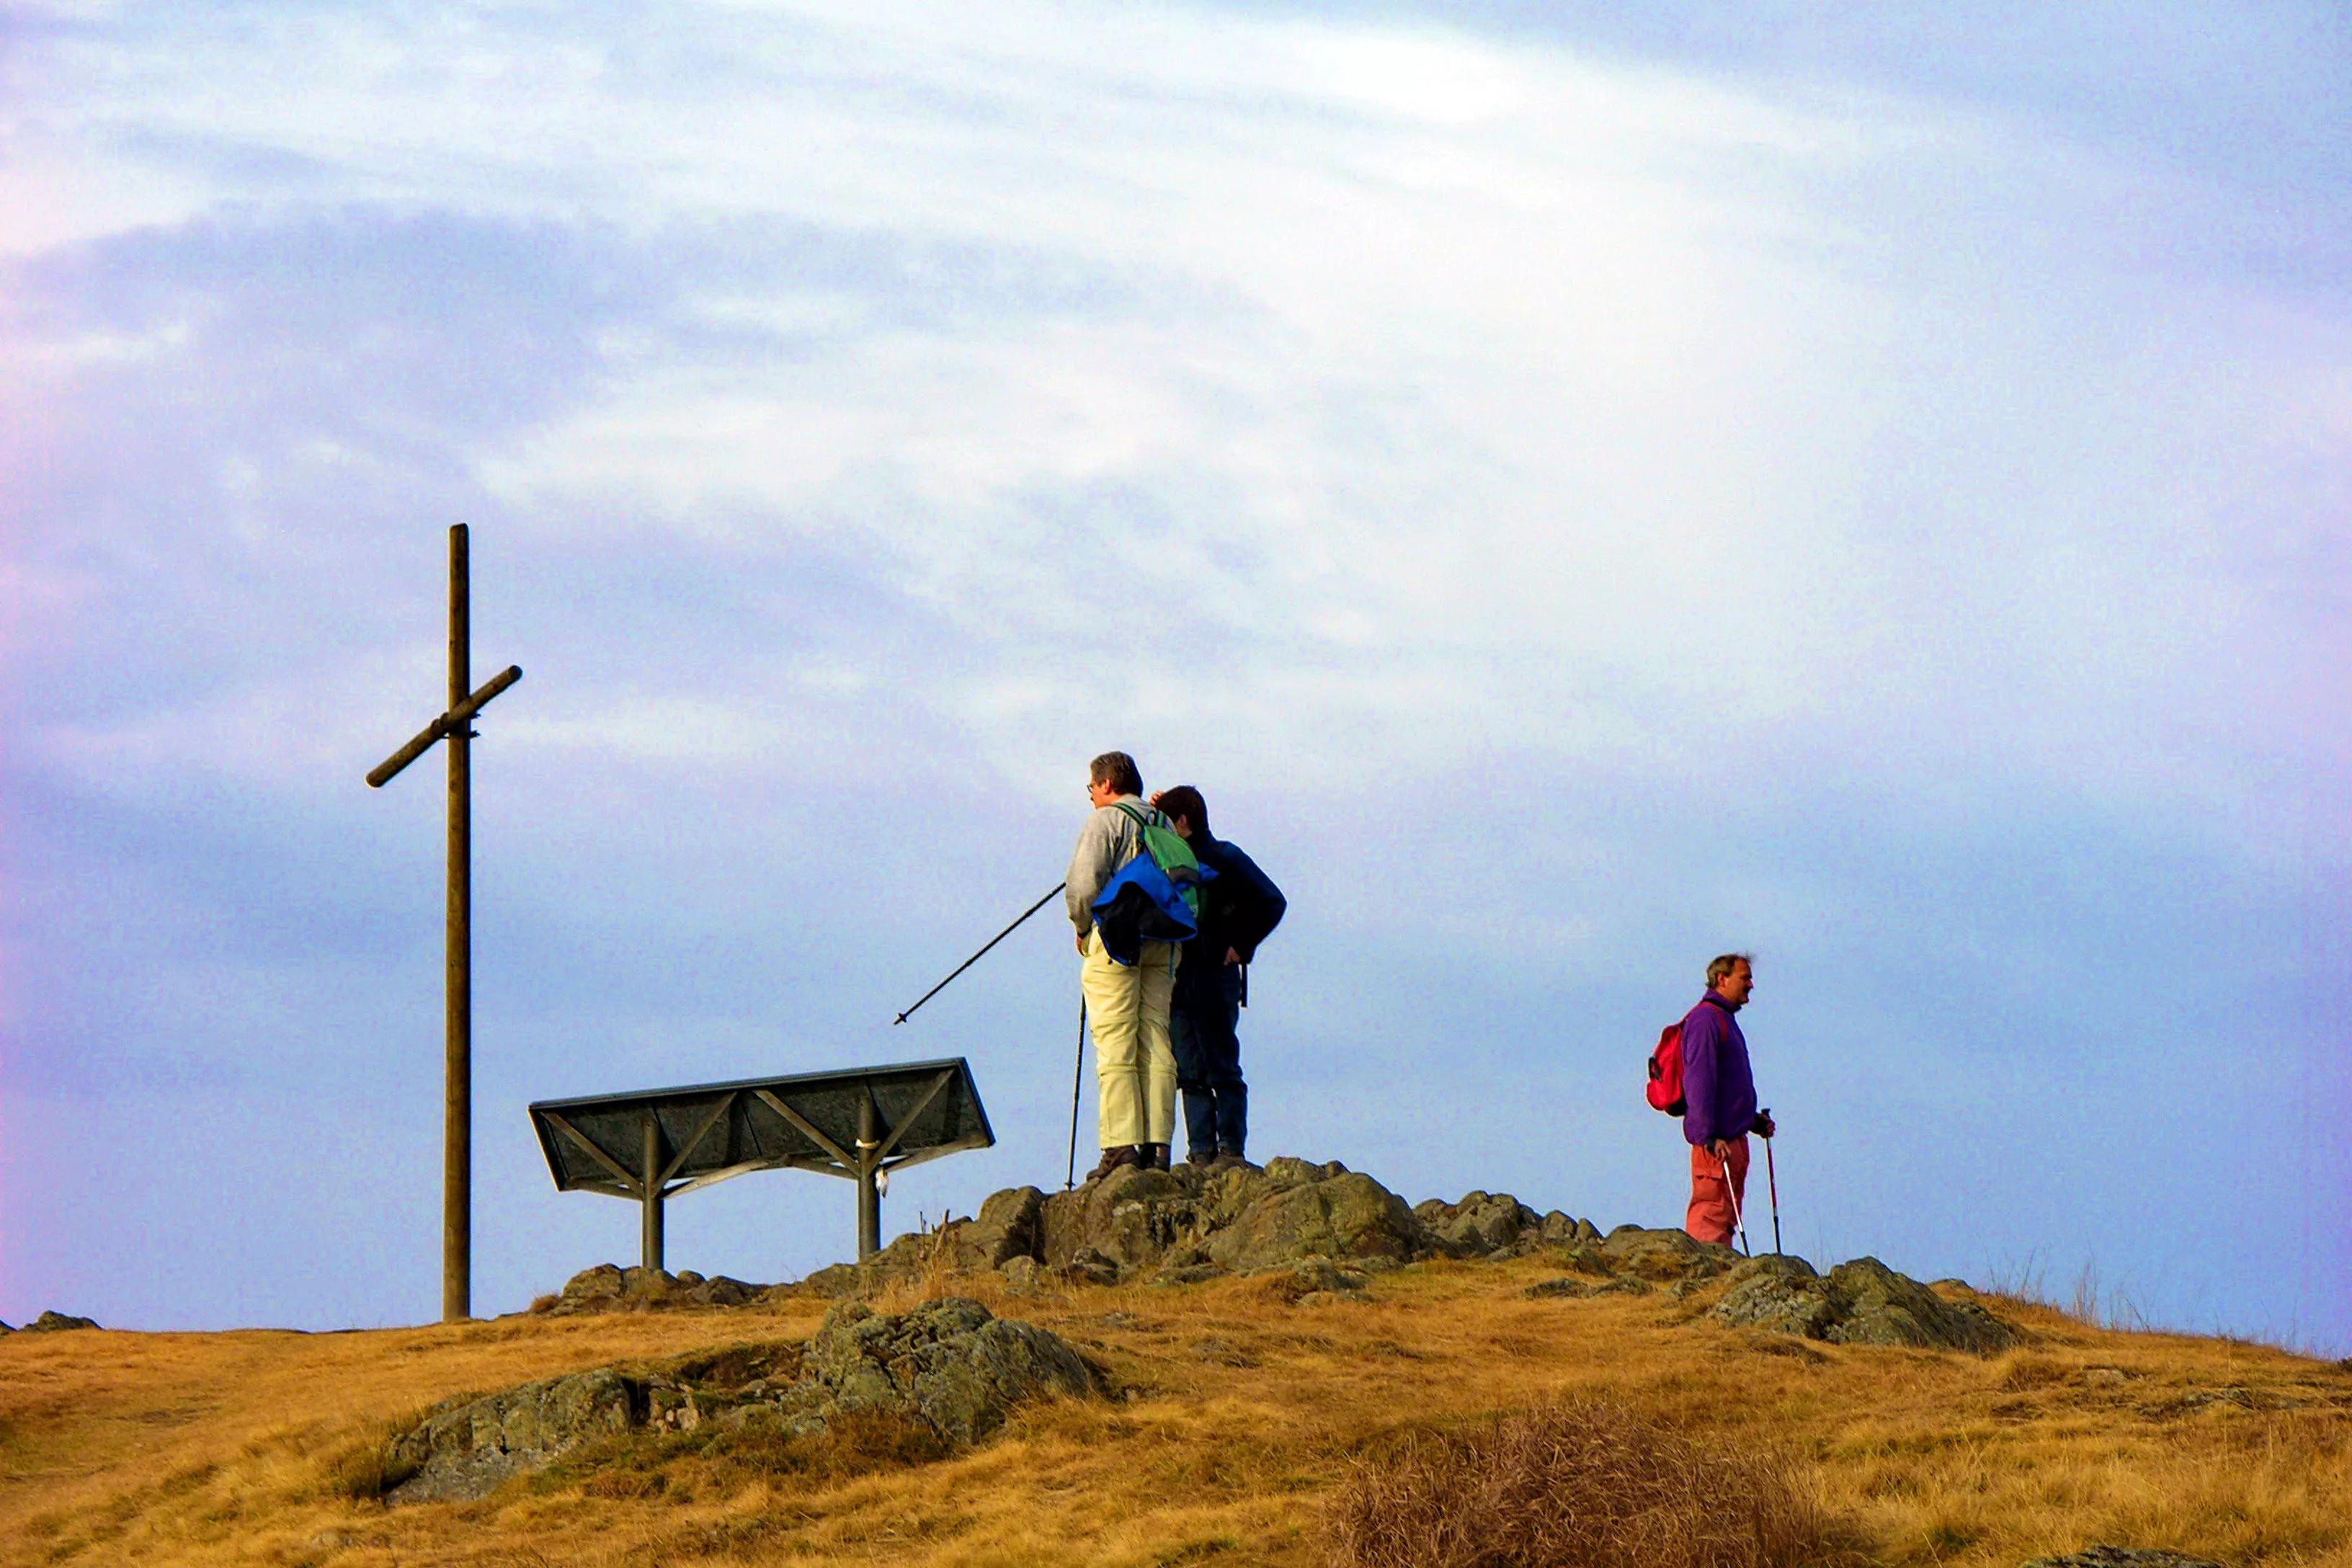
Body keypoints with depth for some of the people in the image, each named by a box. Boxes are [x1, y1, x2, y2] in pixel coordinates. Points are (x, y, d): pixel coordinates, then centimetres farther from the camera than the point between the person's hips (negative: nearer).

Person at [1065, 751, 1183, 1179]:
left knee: (1115, 1048, -6)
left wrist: (1083, 927, 1)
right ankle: (1158, 1147, 1)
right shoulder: (1164, 825, 16)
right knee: (1156, 1046, 5)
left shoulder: (1105, 821, -3)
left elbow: (1084, 884, -13)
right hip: (1162, 946, 6)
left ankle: (1121, 1148, -12)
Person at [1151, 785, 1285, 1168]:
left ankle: (1231, 1149, -6)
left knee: (1222, 1070, -6)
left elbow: (1272, 903, -3)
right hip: (1177, 981, 7)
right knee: (1190, 1072, 3)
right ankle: (1201, 1152, 4)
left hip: (1214, 975, -7)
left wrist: (1240, 947, -8)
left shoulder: (1224, 857, -3)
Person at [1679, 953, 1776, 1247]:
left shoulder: (1725, 1020, 20)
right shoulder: (1705, 1019, -12)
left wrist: (1752, 1120, 20)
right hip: (1717, 1141, -10)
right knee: (1711, 1214, -13)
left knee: (1726, 1220, 11)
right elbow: (1698, 1082, -19)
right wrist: (1709, 1136, -25)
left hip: (1733, 1136, 10)